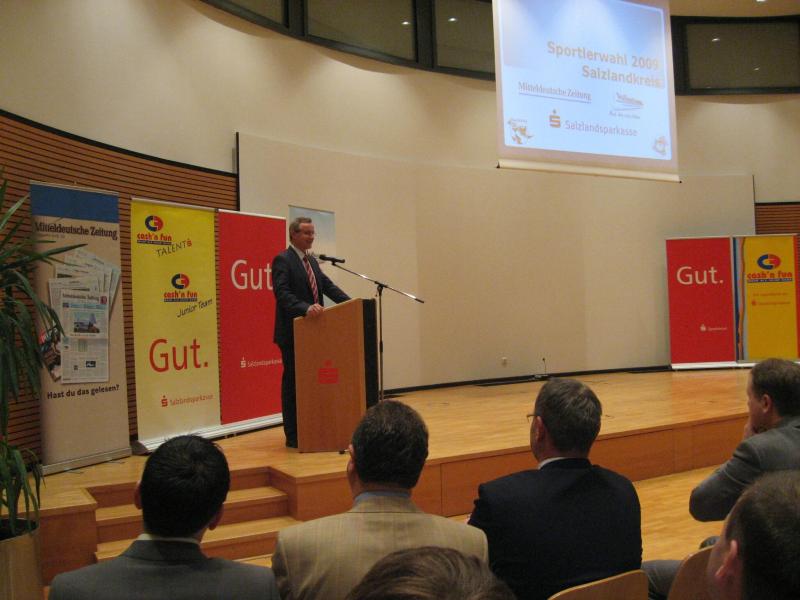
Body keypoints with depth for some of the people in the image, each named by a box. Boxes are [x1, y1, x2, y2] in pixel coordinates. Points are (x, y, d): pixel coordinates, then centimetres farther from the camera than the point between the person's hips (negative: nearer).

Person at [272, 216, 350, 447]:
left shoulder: (312, 261, 17)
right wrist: (306, 308, -35)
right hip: (293, 333, -8)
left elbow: (328, 286, 12)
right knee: (292, 382, 0)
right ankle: (293, 436, 7)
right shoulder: (282, 260, -9)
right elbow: (282, 293, -21)